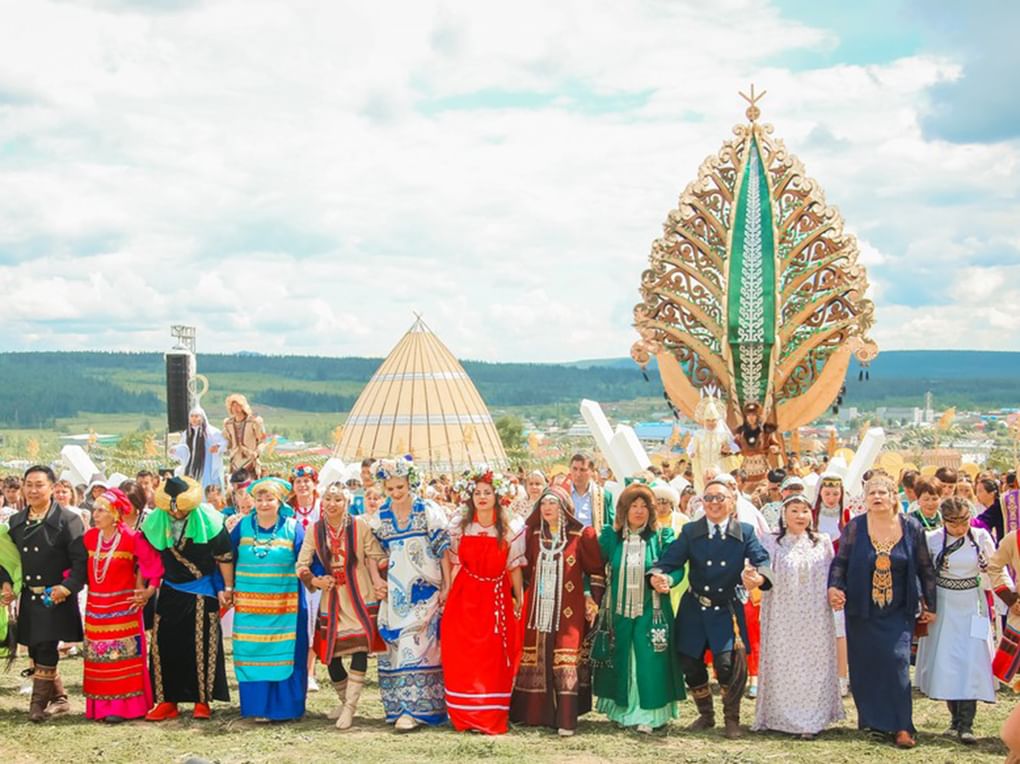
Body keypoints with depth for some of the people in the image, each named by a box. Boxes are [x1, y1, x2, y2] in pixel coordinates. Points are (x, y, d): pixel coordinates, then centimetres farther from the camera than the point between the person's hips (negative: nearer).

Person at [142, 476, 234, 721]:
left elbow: (224, 556, -7)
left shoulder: (208, 520, -15)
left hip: (202, 591, -3)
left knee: (203, 645, -3)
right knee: (165, 644, 1)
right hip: (170, 589, 3)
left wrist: (227, 588, -5)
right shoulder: (154, 521, -6)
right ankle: (168, 701, 10)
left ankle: (202, 701, 6)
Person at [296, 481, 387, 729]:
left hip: (360, 597, -3)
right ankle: (345, 700, 30)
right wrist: (314, 580, -12)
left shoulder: (360, 526, -4)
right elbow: (302, 564, 5)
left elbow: (375, 557, 0)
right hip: (331, 599, 3)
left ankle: (350, 707, -7)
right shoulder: (314, 529, 2)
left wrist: (378, 581, -15)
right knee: (329, 654, 5)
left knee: (360, 644, -16)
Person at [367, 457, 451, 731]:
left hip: (425, 589, -3)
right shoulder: (379, 517, 7)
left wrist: (447, 585, -6)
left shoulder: (428, 512, -2)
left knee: (416, 645, -9)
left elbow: (443, 549, -2)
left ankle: (413, 708, -9)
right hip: (395, 592, 3)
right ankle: (399, 705, 11)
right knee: (396, 644, 3)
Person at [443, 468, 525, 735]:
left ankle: (492, 717, 7)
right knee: (461, 658, 0)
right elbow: (454, 563, 6)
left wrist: (519, 600, 4)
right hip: (464, 597, 1)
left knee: (493, 660, -2)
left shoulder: (510, 530, 0)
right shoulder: (459, 525, 3)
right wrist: (448, 594, 2)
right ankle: (463, 716, 11)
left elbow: (514, 567, 4)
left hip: (496, 598, -1)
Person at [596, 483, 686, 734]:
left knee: (649, 661, -5)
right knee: (620, 661, 9)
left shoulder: (662, 536, -1)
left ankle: (648, 714, 3)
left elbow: (677, 567, -1)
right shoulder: (610, 536, 2)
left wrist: (668, 580, -22)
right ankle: (622, 710, 22)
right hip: (619, 611, 2)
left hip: (651, 612, -2)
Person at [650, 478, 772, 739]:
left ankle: (732, 718, 8)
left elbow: (762, 560, -14)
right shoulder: (690, 531, 0)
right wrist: (657, 575, -32)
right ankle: (706, 715, 31)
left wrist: (759, 577, -38)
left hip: (727, 611, -2)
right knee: (690, 665, 6)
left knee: (727, 663, -17)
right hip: (694, 610, 2)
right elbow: (671, 559, -9)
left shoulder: (745, 532, -3)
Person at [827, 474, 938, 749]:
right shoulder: (854, 527, -3)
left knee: (897, 661, -8)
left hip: (898, 612, 0)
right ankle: (872, 720, 18)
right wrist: (834, 587, -17)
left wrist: (930, 605, 8)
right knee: (865, 665, 4)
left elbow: (925, 568, 6)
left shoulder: (911, 528, -1)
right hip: (862, 611, 1)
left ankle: (901, 726, -3)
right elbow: (840, 562, 0)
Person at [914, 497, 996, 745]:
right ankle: (955, 718, 14)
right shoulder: (932, 540, -5)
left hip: (972, 608, 0)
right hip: (943, 609, 0)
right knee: (945, 663, 1)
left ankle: (965, 724, -7)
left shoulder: (981, 537, -4)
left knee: (971, 663, -8)